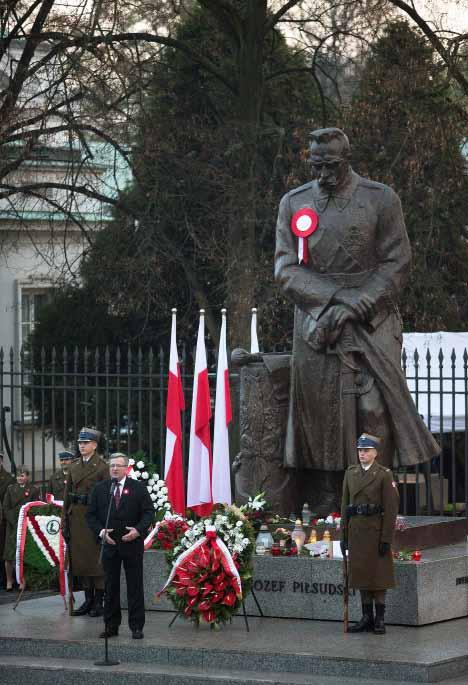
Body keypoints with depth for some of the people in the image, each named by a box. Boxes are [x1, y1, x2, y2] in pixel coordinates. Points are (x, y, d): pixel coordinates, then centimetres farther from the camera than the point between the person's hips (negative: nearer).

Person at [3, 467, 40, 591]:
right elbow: (5, 507, 6)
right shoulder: (11, 488, 10)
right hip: (12, 525, 2)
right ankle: (9, 581, 4)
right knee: (9, 555, -3)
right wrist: (13, 522, -5)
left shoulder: (34, 490, 4)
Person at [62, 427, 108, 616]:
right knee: (80, 558, 7)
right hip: (76, 516, 6)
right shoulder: (74, 467, 12)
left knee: (96, 558, -2)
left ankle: (99, 601, 4)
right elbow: (67, 495, 13)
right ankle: (88, 599, 15)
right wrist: (65, 520, 7)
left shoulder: (102, 467, -5)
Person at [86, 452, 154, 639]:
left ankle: (136, 627, 5)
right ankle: (111, 626, 13)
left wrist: (138, 530, -17)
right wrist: (101, 531, -10)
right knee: (110, 587, 7)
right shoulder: (100, 489, 7)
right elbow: (91, 515, 6)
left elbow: (149, 512, -2)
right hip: (109, 544, 2)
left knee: (135, 587, 1)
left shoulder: (138, 488, 1)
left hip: (132, 544, -2)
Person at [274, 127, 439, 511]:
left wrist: (354, 307, -11)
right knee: (319, 411, -3)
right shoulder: (294, 203, 10)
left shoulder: (381, 199, 4)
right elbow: (286, 268, 4)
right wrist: (334, 300, -10)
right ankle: (325, 513, 0)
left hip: (372, 321, -2)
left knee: (373, 406, -13)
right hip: (316, 322, 2)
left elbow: (397, 263, 0)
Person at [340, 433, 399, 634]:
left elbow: (391, 508, -9)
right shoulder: (350, 473, 10)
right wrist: (343, 534, 8)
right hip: (356, 531, 5)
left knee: (378, 575, 0)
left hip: (375, 531, -5)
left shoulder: (384, 475, -6)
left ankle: (380, 619, 5)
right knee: (361, 574, 8)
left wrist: (386, 538, -13)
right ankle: (367, 618, 14)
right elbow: (345, 505, 12)